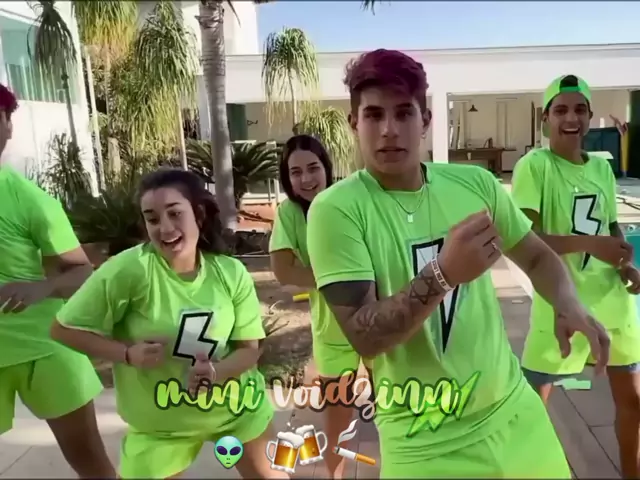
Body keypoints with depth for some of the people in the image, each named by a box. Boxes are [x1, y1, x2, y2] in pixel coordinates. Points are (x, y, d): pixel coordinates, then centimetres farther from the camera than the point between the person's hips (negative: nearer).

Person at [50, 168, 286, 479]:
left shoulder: (231, 273, -13)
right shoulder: (129, 269, -23)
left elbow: (250, 348, -7)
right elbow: (64, 329, -14)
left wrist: (214, 371, -27)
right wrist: (129, 354, -27)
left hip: (236, 403, 3)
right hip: (159, 423, -2)